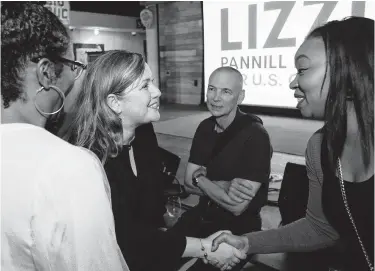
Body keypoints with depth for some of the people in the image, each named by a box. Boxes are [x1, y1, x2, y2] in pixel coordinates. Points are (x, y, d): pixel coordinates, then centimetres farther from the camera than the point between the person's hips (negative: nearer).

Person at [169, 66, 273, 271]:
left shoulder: (255, 135, -20)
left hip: (238, 228, -5)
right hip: (202, 215, 5)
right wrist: (224, 187, -21)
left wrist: (199, 177, -12)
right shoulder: (205, 127, 0)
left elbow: (237, 207, -23)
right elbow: (189, 183, -3)